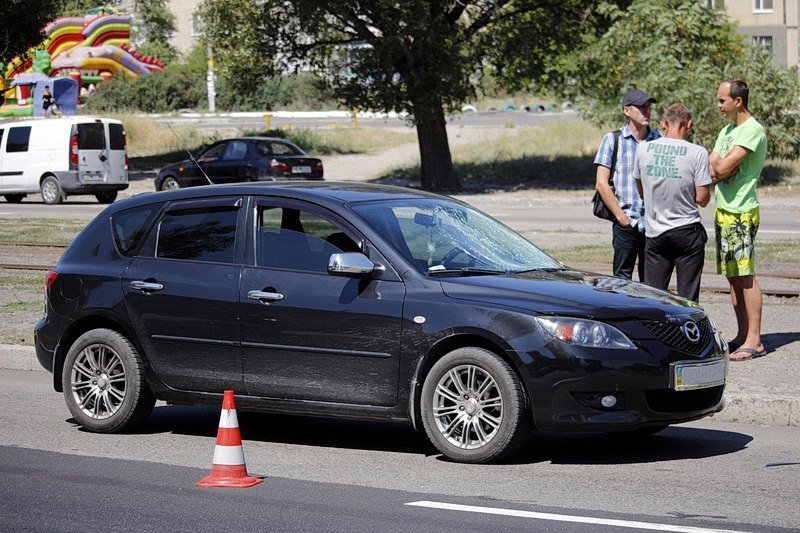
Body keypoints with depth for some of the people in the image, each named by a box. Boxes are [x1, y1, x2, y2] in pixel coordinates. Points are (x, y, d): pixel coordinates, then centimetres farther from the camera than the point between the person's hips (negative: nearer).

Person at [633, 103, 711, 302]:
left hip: (655, 233, 3)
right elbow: (702, 199, -8)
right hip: (687, 232, -3)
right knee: (688, 299, 3)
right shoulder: (697, 153, -10)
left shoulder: (643, 149, -1)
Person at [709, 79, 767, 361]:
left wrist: (716, 165, 2)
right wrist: (720, 168, -8)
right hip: (723, 210, 9)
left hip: (742, 212, -9)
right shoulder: (727, 130, 17)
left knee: (746, 276, -8)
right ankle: (742, 336, 15)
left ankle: (754, 340, -7)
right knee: (732, 276, 10)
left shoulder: (753, 131, -13)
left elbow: (722, 168, -20)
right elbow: (713, 168, 13)